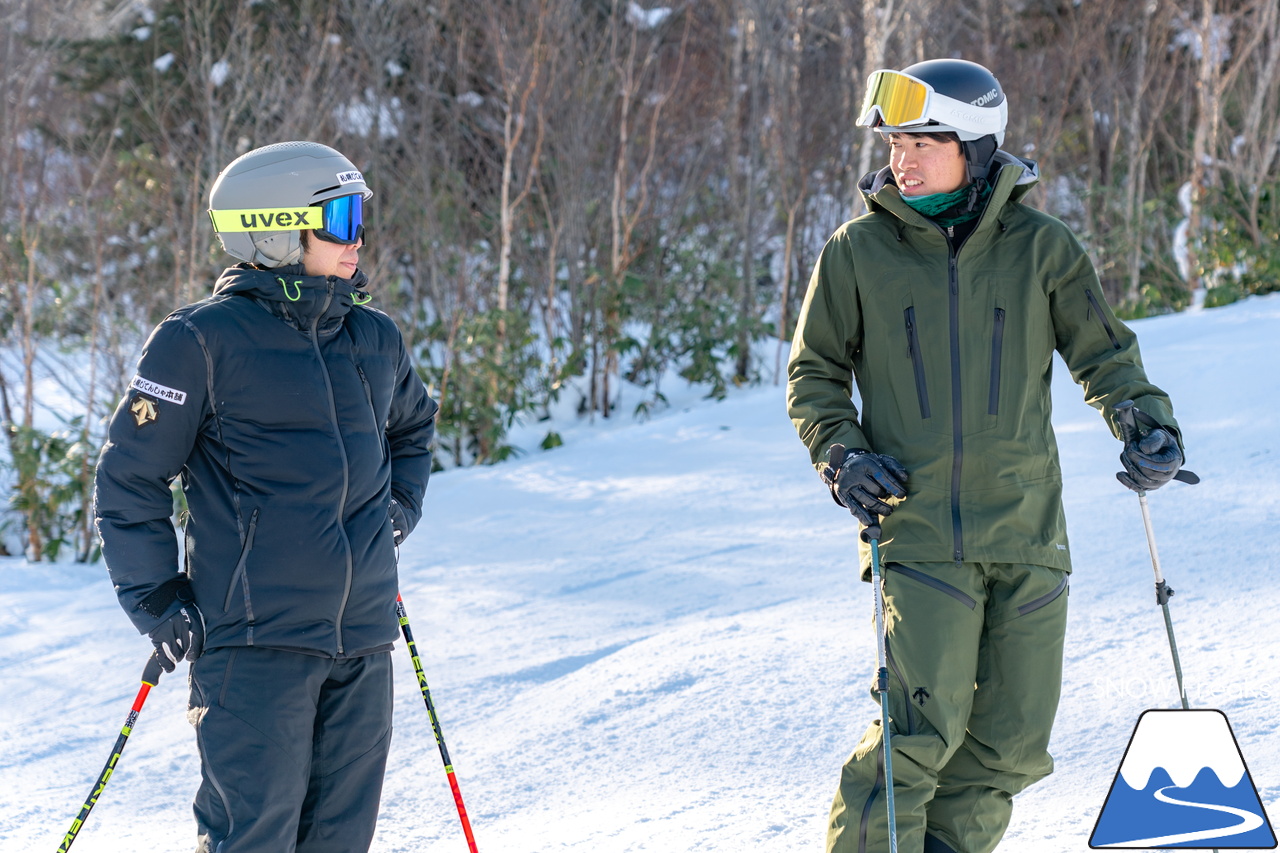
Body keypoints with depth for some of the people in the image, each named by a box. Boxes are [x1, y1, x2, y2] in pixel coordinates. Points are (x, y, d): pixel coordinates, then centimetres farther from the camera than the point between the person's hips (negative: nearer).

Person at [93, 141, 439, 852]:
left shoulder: (376, 339, 13)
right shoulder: (203, 341, -6)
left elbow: (414, 426, 36)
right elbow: (129, 480, -2)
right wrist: (158, 602, -7)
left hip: (363, 643, 6)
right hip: (255, 639, -6)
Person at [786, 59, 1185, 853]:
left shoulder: (1041, 247, 3)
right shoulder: (860, 252, 2)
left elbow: (1103, 352, 11)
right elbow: (814, 372, 11)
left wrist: (1148, 422, -6)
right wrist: (842, 455, -5)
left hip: (1026, 526, 2)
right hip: (917, 528, -2)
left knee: (1013, 738, 4)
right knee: (926, 724, -15)